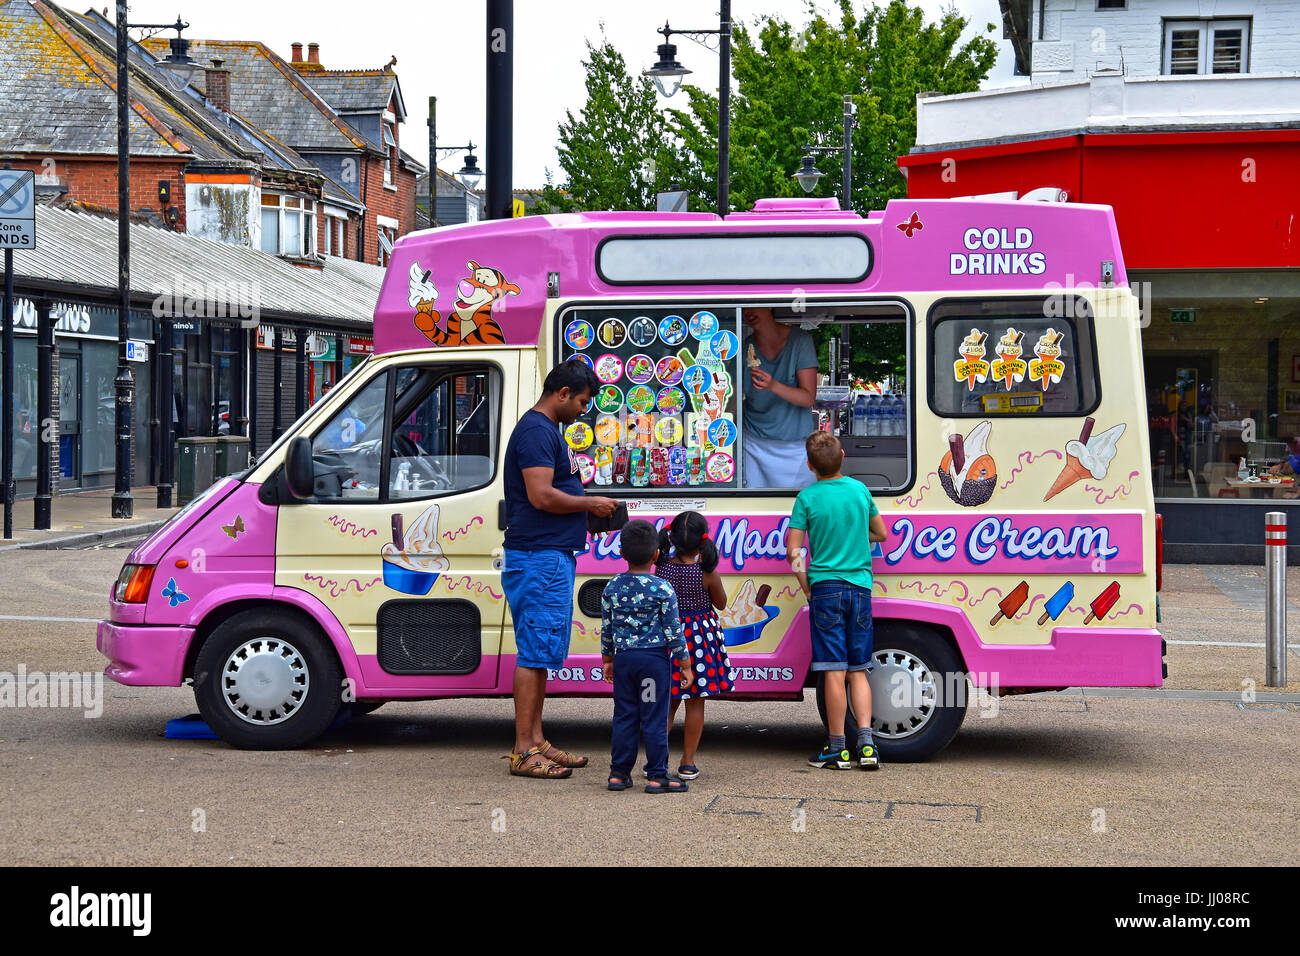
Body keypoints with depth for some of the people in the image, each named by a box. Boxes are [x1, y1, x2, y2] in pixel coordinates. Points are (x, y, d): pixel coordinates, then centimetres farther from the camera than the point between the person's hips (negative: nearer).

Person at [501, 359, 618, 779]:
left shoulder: (547, 430, 20)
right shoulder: (536, 430, -13)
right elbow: (541, 495, -22)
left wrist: (587, 511, 13)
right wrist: (590, 504, -9)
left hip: (552, 555, 11)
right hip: (539, 557, -11)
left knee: (541, 652, 13)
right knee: (535, 652, -9)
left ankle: (535, 741, 18)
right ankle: (523, 751, -8)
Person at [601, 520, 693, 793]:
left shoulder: (612, 587, 2)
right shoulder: (663, 589, -10)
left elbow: (606, 628, 9)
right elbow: (673, 630, -7)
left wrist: (607, 659, 21)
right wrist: (684, 663, 2)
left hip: (623, 657, 4)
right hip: (654, 658, -4)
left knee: (624, 717, 11)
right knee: (654, 718, 0)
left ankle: (619, 773, 14)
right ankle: (656, 776, 2)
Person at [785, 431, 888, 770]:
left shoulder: (808, 497, -6)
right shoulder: (860, 490, 6)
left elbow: (793, 551, -7)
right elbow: (880, 533, 20)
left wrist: (806, 587, 5)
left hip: (826, 586, -4)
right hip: (860, 587, 4)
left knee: (834, 672, -1)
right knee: (858, 671, 10)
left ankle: (837, 748, 3)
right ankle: (866, 745, 1)